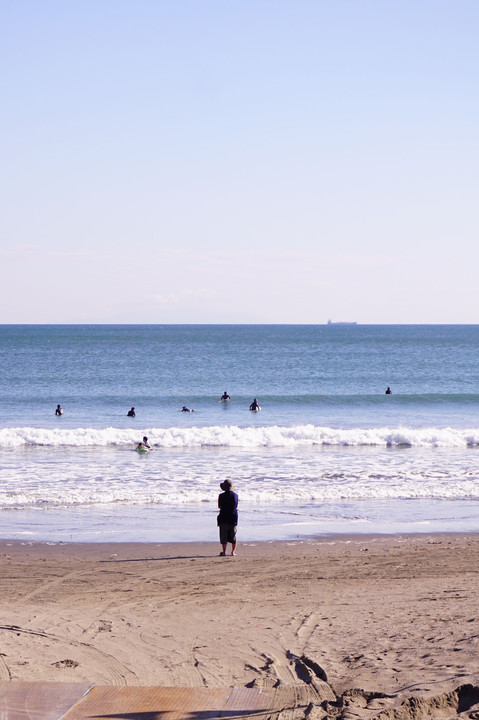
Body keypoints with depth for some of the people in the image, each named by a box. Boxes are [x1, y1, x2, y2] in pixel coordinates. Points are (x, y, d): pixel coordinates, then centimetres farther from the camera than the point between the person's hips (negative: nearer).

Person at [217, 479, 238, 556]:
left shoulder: (221, 496, -10)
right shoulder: (235, 495, -2)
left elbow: (219, 506, 0)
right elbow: (236, 506, 9)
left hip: (224, 518, -3)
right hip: (233, 518, 3)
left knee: (224, 536, 4)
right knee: (233, 536, 11)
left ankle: (224, 551, 2)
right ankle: (233, 551, 11)